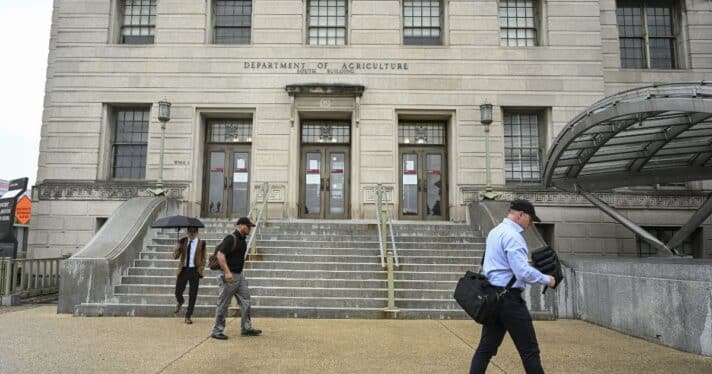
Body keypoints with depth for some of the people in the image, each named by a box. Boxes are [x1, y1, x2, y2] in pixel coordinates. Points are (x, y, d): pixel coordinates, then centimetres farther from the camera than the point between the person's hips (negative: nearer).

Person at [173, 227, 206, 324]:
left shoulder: (201, 243, 0)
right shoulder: (182, 241, 4)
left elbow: (203, 258, 7)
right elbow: (175, 256, 0)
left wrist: (201, 270, -4)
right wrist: (177, 248, -19)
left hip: (195, 270, -1)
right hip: (183, 269, 1)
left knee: (192, 295, 3)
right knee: (178, 292, 1)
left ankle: (188, 316, 16)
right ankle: (180, 302, 38)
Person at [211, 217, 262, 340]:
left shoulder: (242, 240, 12)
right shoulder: (231, 238, -16)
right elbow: (220, 255, -24)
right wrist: (227, 272, -30)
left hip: (239, 276, 9)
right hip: (229, 276, -9)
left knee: (246, 302, 10)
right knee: (223, 305, 1)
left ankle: (246, 328, 18)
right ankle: (217, 331, 11)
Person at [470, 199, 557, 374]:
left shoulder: (495, 232, 14)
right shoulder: (512, 236, -16)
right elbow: (523, 273, -23)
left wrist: (525, 261, 20)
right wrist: (547, 280, -8)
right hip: (509, 297, -9)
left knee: (487, 346, 12)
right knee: (529, 350, 1)